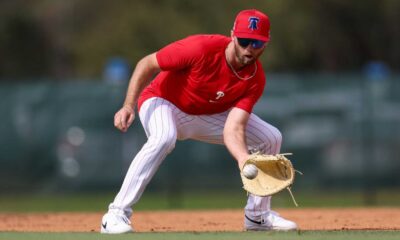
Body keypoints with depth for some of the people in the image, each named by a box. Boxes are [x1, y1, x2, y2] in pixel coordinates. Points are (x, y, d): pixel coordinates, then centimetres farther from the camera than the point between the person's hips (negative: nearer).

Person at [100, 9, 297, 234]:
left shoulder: (256, 79, -19)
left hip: (209, 115, 5)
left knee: (271, 138, -2)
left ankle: (257, 215, 15)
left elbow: (233, 130, -27)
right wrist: (129, 106, -29)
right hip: (163, 101, -5)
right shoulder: (201, 48, -32)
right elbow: (147, 64, -21)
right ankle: (116, 215, -34)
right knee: (164, 138, -40)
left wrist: (245, 159, -47)